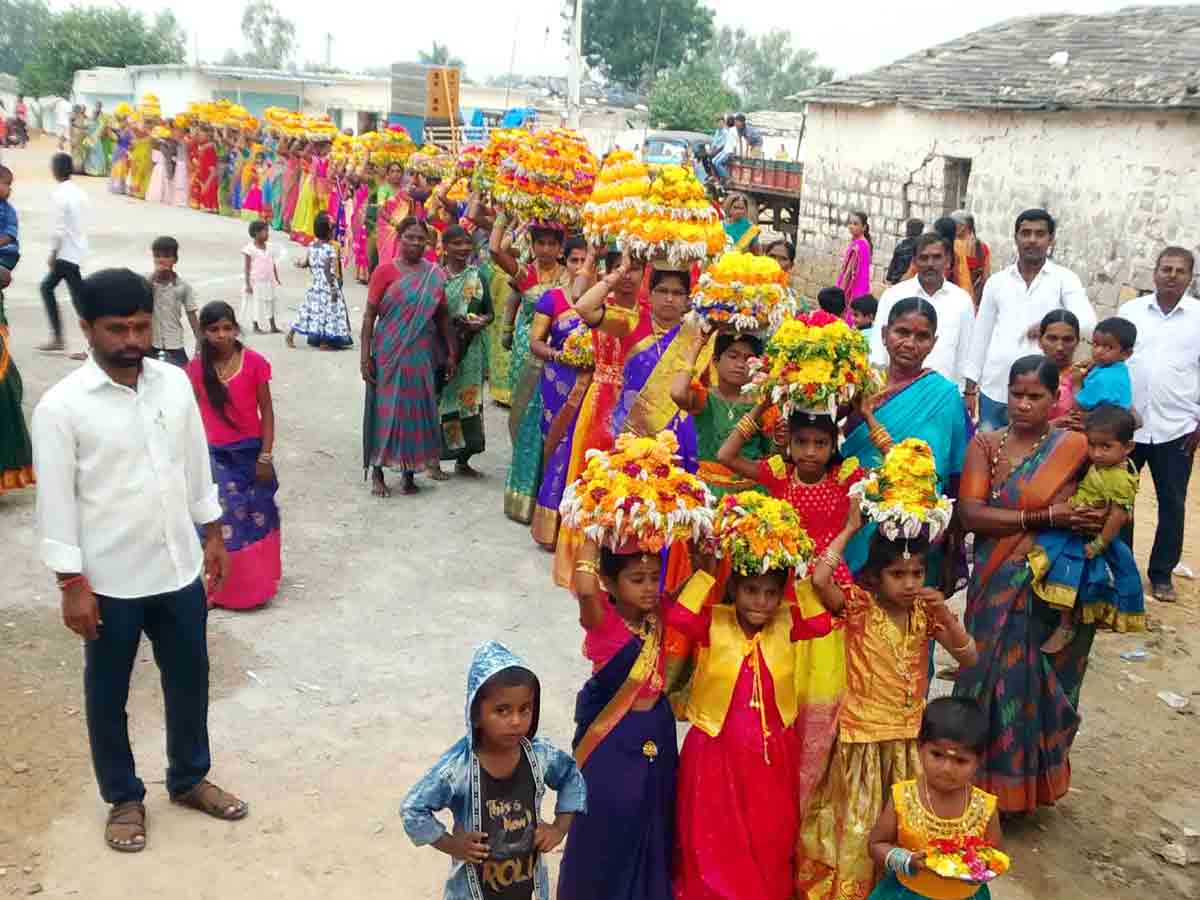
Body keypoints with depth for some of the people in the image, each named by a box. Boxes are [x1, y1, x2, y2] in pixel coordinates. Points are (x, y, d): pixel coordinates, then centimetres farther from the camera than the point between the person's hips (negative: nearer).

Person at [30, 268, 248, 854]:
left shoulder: (175, 383, -2)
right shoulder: (61, 405, -15)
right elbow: (56, 502, -12)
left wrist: (213, 534, 11)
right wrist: (72, 584, -12)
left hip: (179, 569, 4)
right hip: (110, 581, -4)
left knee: (189, 680, 18)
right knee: (108, 694, 14)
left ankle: (189, 779, 39)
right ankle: (124, 799, 34)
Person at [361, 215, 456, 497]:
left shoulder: (435, 274, 5)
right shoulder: (385, 271, -5)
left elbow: (442, 316, 11)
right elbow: (369, 315, -5)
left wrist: (451, 353, 9)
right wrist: (366, 356, -10)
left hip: (421, 355, 3)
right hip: (389, 354, -3)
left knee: (417, 409, 8)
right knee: (385, 409, 2)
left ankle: (410, 472, 20)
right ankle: (377, 474, 12)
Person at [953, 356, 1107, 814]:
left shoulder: (1074, 446, -4)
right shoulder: (985, 443, -1)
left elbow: (1107, 506, 1)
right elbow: (970, 513, -13)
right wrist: (1045, 518, -18)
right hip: (995, 586, 1)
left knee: (1038, 685, 8)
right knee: (991, 681, 8)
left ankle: (1029, 783, 28)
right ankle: (986, 781, 25)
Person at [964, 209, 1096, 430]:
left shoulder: (1065, 279, 1)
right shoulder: (997, 281, 10)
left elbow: (1087, 324, -11)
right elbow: (981, 335, 12)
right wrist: (970, 386, 9)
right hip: (994, 390, 3)